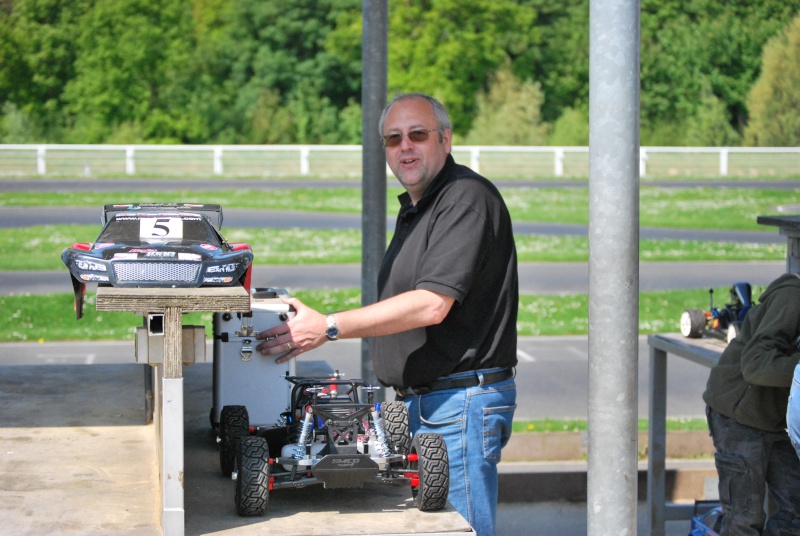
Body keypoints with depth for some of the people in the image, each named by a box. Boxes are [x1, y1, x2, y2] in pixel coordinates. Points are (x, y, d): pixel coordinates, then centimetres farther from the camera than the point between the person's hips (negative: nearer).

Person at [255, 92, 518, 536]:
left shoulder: (468, 198, -14)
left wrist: (327, 328, -22)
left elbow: (431, 305, -23)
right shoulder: (414, 208, 19)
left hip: (461, 402, -10)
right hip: (419, 401, 10)